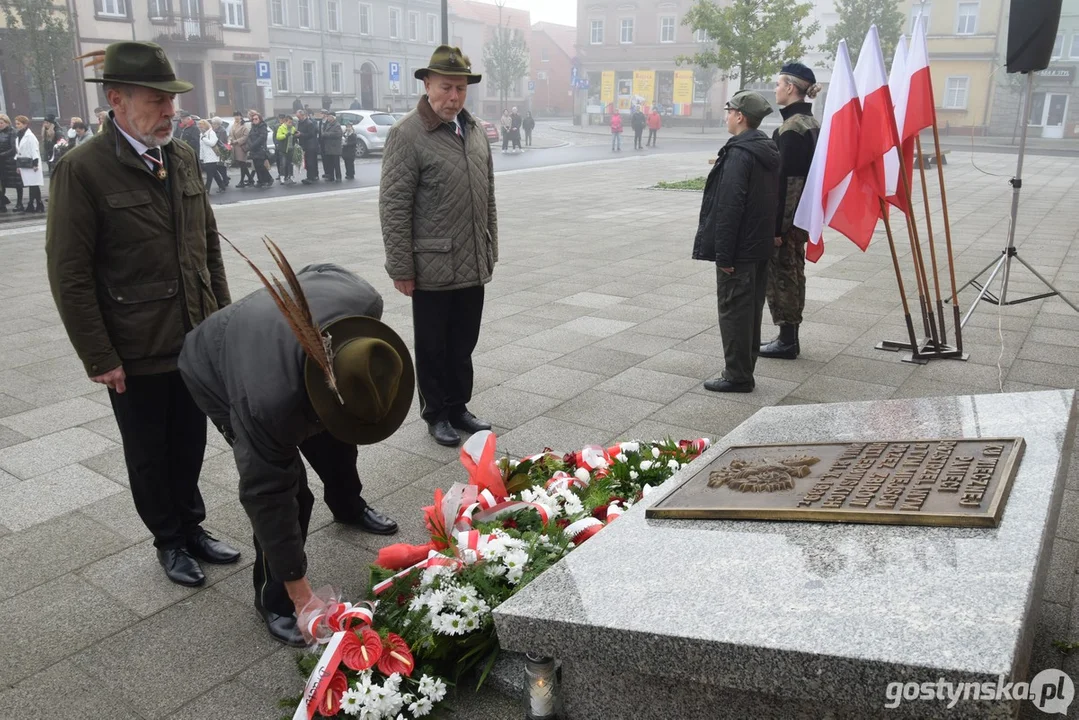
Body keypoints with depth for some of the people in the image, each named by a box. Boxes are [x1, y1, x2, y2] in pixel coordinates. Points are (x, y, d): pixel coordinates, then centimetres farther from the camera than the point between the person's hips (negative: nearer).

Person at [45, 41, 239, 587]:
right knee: (149, 456, 14)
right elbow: (70, 275, -13)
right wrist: (99, 358, -13)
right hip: (136, 354, -5)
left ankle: (191, 527, 37)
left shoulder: (183, 158, 5)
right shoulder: (82, 169, -13)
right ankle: (169, 542, 33)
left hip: (197, 340, 5)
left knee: (190, 445, 17)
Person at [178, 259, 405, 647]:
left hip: (273, 340, 6)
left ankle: (348, 506, 51)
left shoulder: (365, 302, -35)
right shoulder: (269, 403, -47)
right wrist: (299, 589, -27)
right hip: (216, 372, -6)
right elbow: (266, 495, -35)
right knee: (286, 485, -16)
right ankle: (275, 599, 6)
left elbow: (320, 272, -11)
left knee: (335, 440, 19)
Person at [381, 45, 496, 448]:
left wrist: (491, 250, 14)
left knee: (463, 345, 16)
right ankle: (436, 414, 25)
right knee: (433, 348, 10)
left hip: (473, 266, 6)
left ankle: (458, 407, 32)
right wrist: (401, 268, -14)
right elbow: (394, 207, -13)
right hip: (433, 268, -6)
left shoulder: (474, 130, 10)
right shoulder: (407, 134, -11)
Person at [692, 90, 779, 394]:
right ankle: (744, 371, 24)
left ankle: (737, 375, 4)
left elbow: (729, 207, -22)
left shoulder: (739, 154, -18)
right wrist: (767, 236, 21)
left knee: (734, 311, -2)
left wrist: (723, 254, -21)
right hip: (761, 246, 9)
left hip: (739, 249, -9)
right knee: (751, 310, 14)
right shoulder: (768, 151, 12)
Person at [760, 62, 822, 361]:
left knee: (780, 275, -1)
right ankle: (790, 337, 24)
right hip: (803, 214, 10)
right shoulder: (811, 123, 12)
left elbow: (784, 179, -22)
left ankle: (787, 341, 6)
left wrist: (775, 225, -22)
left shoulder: (791, 127, -18)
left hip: (787, 216, -10)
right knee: (793, 273, 15)